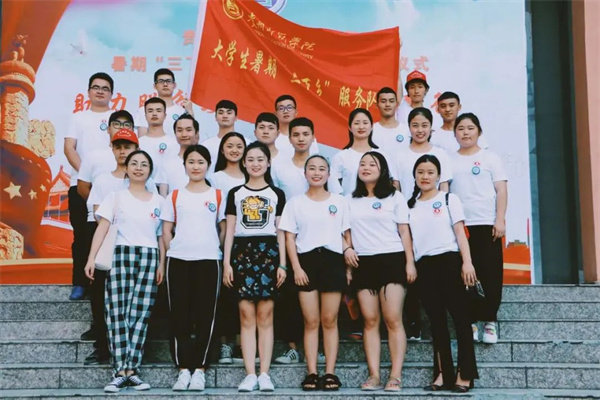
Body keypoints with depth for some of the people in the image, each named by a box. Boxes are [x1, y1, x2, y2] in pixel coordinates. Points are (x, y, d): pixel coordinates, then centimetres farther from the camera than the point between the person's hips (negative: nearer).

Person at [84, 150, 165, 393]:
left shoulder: (158, 201, 14)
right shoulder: (116, 197, 8)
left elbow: (162, 236, 12)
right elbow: (102, 228, -1)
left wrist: (162, 265, 2)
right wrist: (91, 258, -12)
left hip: (149, 259, 2)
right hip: (121, 255, -2)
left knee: (140, 315, -1)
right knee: (118, 313, -6)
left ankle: (132, 370, 2)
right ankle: (121, 372, -5)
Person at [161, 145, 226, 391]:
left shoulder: (217, 196, 8)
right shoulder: (174, 196, 10)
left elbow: (224, 228, 8)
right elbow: (166, 230, 9)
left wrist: (216, 249, -1)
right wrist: (172, 252, 0)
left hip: (209, 260, -1)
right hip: (178, 260, 1)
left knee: (205, 316, 0)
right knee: (179, 316, 1)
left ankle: (199, 369, 9)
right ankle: (183, 369, 9)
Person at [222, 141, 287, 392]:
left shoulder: (276, 194, 11)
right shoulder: (235, 193, 12)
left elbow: (281, 232, 8)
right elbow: (229, 230, 9)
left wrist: (282, 264, 0)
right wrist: (226, 262, 0)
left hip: (268, 252, 0)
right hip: (242, 252, 1)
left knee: (265, 315, -2)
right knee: (247, 316, -3)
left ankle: (264, 374, 1)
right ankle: (250, 374, -1)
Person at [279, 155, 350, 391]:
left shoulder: (339, 202, 9)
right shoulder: (295, 203, 7)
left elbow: (346, 235, 9)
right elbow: (290, 238, 3)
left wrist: (349, 263, -1)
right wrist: (296, 267, -6)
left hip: (332, 260, 0)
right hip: (306, 261, 0)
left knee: (329, 320, 2)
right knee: (311, 322, 1)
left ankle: (330, 372, 6)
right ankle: (311, 372, 5)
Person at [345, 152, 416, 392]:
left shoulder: (394, 198, 8)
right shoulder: (350, 201, 15)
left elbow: (404, 231, 4)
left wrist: (410, 262, -2)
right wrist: (347, 248, -2)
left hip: (391, 260, -3)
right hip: (362, 263, 3)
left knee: (393, 320, -7)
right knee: (370, 321, 1)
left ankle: (396, 376, -5)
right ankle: (374, 375, 3)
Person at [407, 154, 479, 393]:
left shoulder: (449, 199, 7)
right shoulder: (410, 206, 16)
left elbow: (460, 232, -1)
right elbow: (407, 238, 13)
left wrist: (467, 262, -12)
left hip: (448, 261, -3)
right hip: (424, 266, 4)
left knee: (459, 317, -3)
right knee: (436, 321, 6)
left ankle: (464, 375, 1)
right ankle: (444, 374, 10)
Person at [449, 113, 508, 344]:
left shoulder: (490, 158, 6)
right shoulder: (449, 161, 11)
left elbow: (501, 190, 0)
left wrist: (500, 220, -10)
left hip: (486, 224, -2)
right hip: (459, 226, 2)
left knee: (490, 273, -3)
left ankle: (489, 320, 6)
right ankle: (470, 321, 8)